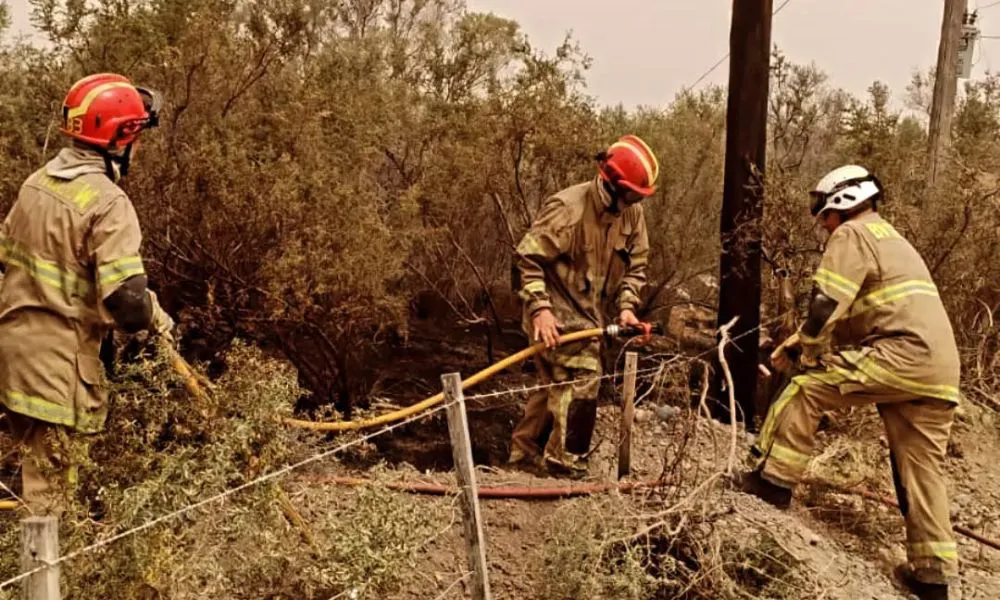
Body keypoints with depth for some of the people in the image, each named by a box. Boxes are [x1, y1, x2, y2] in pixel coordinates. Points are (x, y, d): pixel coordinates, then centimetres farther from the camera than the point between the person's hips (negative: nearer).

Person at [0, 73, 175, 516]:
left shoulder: (36, 181, 6)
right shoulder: (107, 201, -20)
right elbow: (126, 299, -27)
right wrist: (156, 320, -6)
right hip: (60, 356, -8)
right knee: (49, 481, 4)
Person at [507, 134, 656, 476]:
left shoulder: (632, 212, -2)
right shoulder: (567, 208, -23)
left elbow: (635, 265, 6)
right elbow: (528, 257, -20)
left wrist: (626, 305, -7)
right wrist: (540, 308, -26)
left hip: (590, 313, 8)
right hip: (557, 313, -8)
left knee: (558, 383, 16)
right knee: (582, 380, -11)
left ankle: (526, 448, 32)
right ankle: (565, 460, 5)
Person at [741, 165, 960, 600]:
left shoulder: (852, 234, 0)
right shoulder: (891, 238, 30)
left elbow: (827, 306, -11)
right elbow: (854, 312, 31)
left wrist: (799, 350, 5)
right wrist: (805, 341, 27)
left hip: (900, 353, -9)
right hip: (940, 367, 9)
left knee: (804, 390, -2)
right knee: (922, 469, 13)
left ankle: (775, 480, 2)